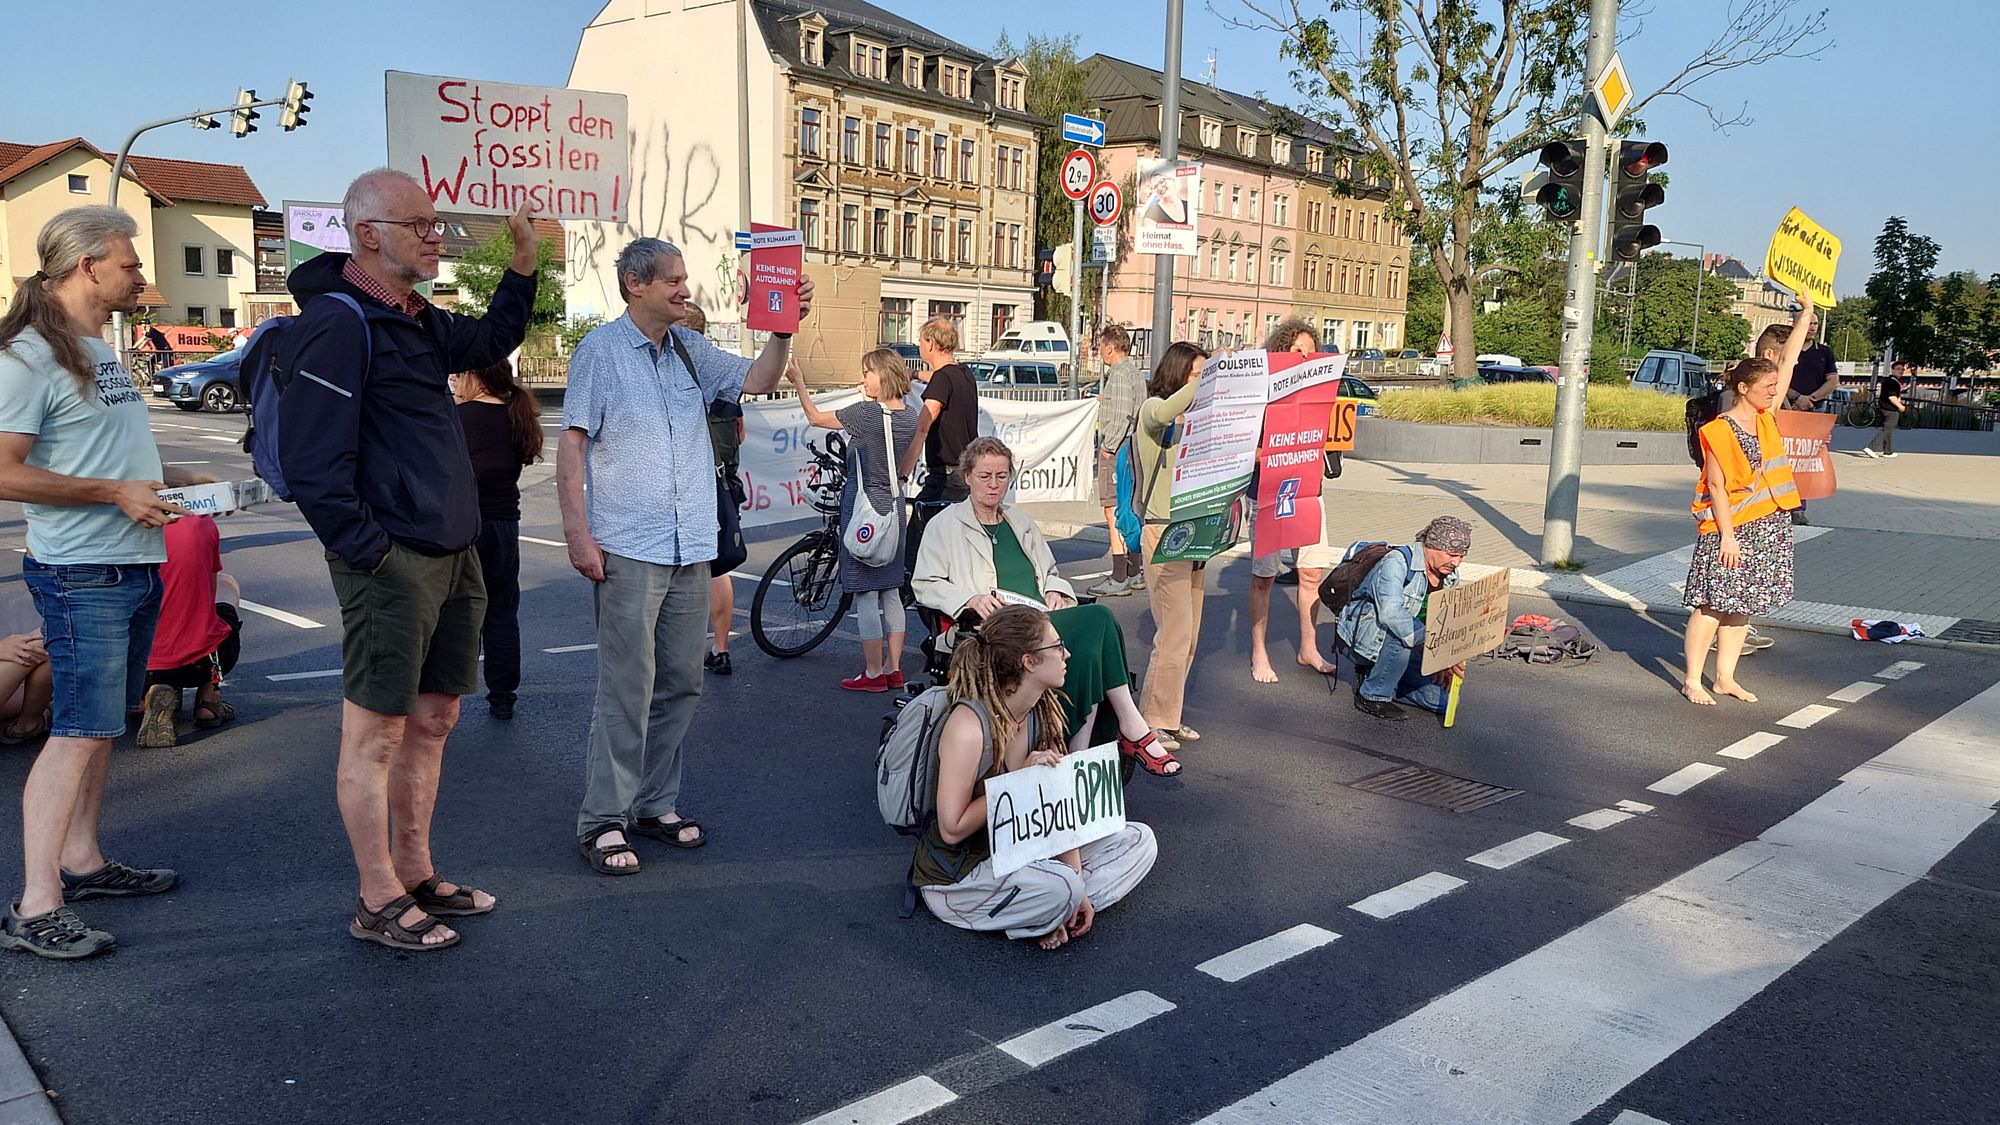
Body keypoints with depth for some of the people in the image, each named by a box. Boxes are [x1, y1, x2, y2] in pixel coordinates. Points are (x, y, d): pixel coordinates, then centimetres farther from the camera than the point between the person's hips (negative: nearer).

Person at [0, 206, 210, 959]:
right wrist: (115, 492, -19)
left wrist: (177, 479, 12)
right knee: (77, 732, -10)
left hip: (136, 567, 9)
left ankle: (79, 860, 26)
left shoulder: (100, 351, 16)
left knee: (102, 725, 15)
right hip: (82, 575, -9)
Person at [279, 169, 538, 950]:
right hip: (391, 564, -9)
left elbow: (490, 341, 35)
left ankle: (416, 876, 28)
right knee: (377, 733, 1)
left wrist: (523, 267, 21)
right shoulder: (338, 324, -14)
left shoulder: (419, 322, 15)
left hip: (452, 558, 9)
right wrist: (370, 551, -17)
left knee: (432, 721, 15)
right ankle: (379, 904, 12)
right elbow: (310, 462, -19)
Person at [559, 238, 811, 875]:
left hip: (691, 548, 6)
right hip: (627, 551, -6)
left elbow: (758, 381, 12)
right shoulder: (600, 351, -3)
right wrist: (578, 533, -12)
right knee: (628, 688, -6)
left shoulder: (691, 351, 13)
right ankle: (603, 822, 4)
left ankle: (656, 805, 22)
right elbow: (572, 444, -5)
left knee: (681, 684, 10)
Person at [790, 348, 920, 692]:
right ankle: (893, 670, 18)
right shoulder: (910, 416, 4)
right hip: (893, 508, 8)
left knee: (865, 595, 0)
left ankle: (873, 674, 5)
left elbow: (815, 418, -5)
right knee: (891, 592, 13)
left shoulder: (866, 413, -17)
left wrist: (798, 381, 7)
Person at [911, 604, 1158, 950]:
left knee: (1138, 841, 3)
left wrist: (1078, 888, -11)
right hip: (955, 879, -8)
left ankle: (1058, 914, -9)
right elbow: (952, 830, -24)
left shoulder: (1043, 713, -1)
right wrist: (1020, 780, -24)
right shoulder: (969, 725, -25)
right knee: (1058, 888, -37)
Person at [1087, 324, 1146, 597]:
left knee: (1113, 511, -9)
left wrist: (1108, 446, -16)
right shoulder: (1135, 372, 17)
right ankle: (1134, 573, 22)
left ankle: (1119, 578, -9)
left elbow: (1121, 416, -21)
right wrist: (1106, 401, 24)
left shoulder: (1119, 374, -14)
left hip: (1116, 450, -11)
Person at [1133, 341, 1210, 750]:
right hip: (1163, 531, -8)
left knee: (1188, 634, 10)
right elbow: (1165, 412, -31)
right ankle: (1154, 721, 1)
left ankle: (1168, 715, 20)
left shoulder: (1192, 417, 18)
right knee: (1175, 632, -10)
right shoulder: (1152, 409, -5)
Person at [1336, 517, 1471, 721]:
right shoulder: (1397, 562, -25)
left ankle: (1374, 676, 11)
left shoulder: (1450, 576, 1)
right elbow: (1390, 612, -40)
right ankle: (1372, 696, -18)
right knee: (1401, 636, -40)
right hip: (1361, 631, -7)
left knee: (1441, 700, -7)